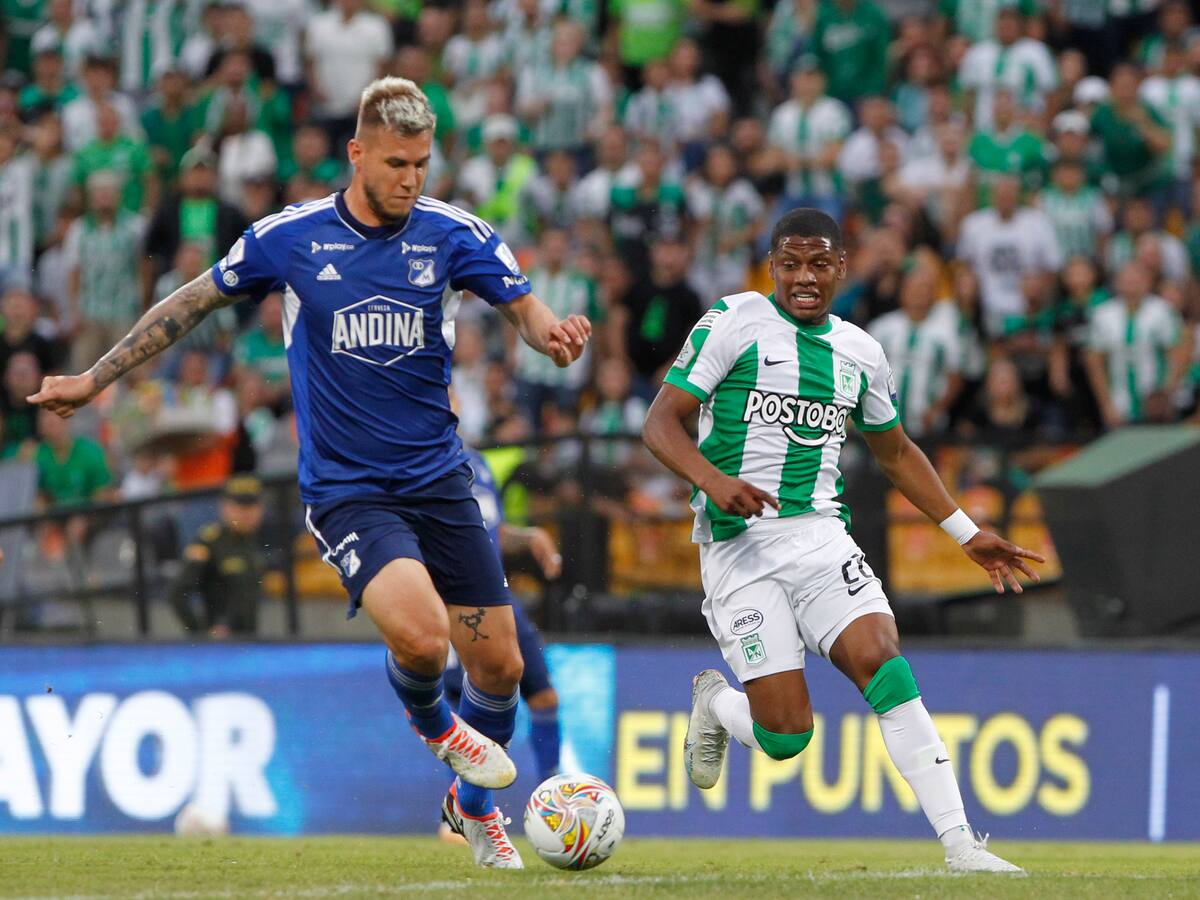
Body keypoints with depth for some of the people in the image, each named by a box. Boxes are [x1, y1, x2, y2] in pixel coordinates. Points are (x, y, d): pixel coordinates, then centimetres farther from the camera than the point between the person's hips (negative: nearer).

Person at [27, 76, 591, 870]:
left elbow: (527, 309, -4)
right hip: (344, 491, -3)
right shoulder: (290, 238, -4)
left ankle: (477, 808, 33)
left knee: (499, 663, 3)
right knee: (420, 634, -26)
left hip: (439, 481, 3)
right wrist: (95, 378, 13)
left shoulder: (454, 234, -2)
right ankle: (432, 723, 11)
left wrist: (557, 337, -30)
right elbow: (195, 302, 9)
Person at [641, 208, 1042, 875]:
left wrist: (967, 533, 24)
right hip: (739, 544, -4)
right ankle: (714, 705, 27)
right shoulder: (735, 323, -2)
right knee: (785, 736, -11)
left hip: (821, 537, 4)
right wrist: (714, 480, -24)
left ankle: (960, 845, -23)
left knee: (882, 663, -21)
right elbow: (660, 424, -5)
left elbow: (896, 453, 28)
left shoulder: (858, 352, 14)